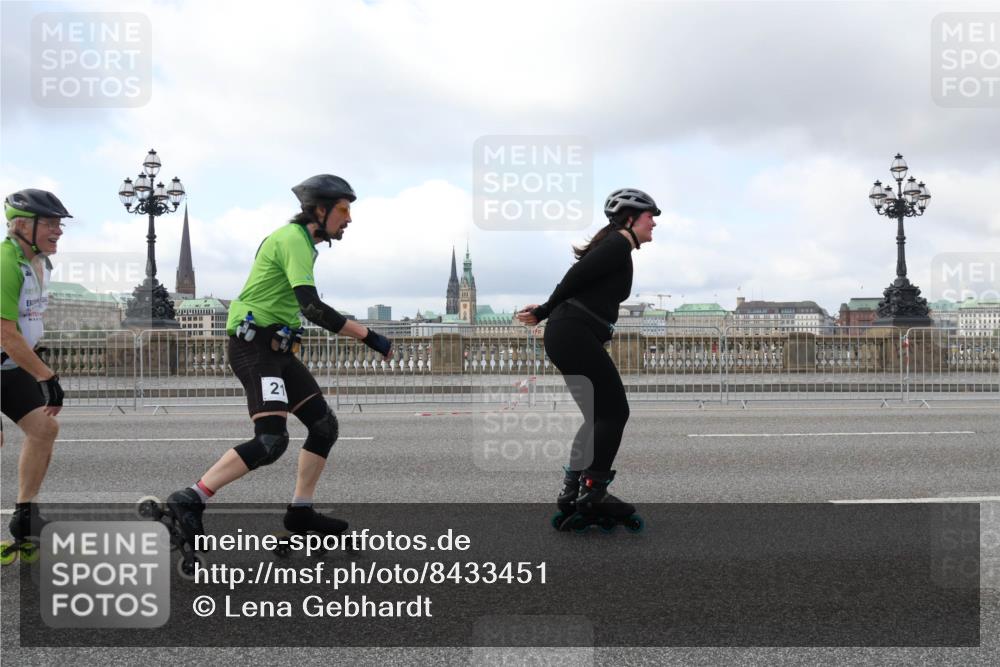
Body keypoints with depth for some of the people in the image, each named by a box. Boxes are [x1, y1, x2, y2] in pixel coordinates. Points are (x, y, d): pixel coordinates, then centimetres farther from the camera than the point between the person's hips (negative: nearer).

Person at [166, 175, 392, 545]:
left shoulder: (298, 239, 17)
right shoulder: (294, 239, -14)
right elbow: (312, 307, -26)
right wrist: (368, 337, -25)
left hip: (277, 348, 10)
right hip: (255, 345, -10)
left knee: (325, 426, 6)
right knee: (271, 441, -19)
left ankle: (301, 511, 13)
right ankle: (188, 501, -13)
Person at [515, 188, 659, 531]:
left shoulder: (613, 246, 24)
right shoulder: (619, 245, -8)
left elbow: (579, 283, 20)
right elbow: (577, 275, -14)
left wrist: (546, 311, 15)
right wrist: (546, 311, -2)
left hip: (569, 337, 10)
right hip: (575, 334, -10)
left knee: (599, 417, 12)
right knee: (614, 412, -7)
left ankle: (572, 495, 16)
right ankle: (593, 492, -7)